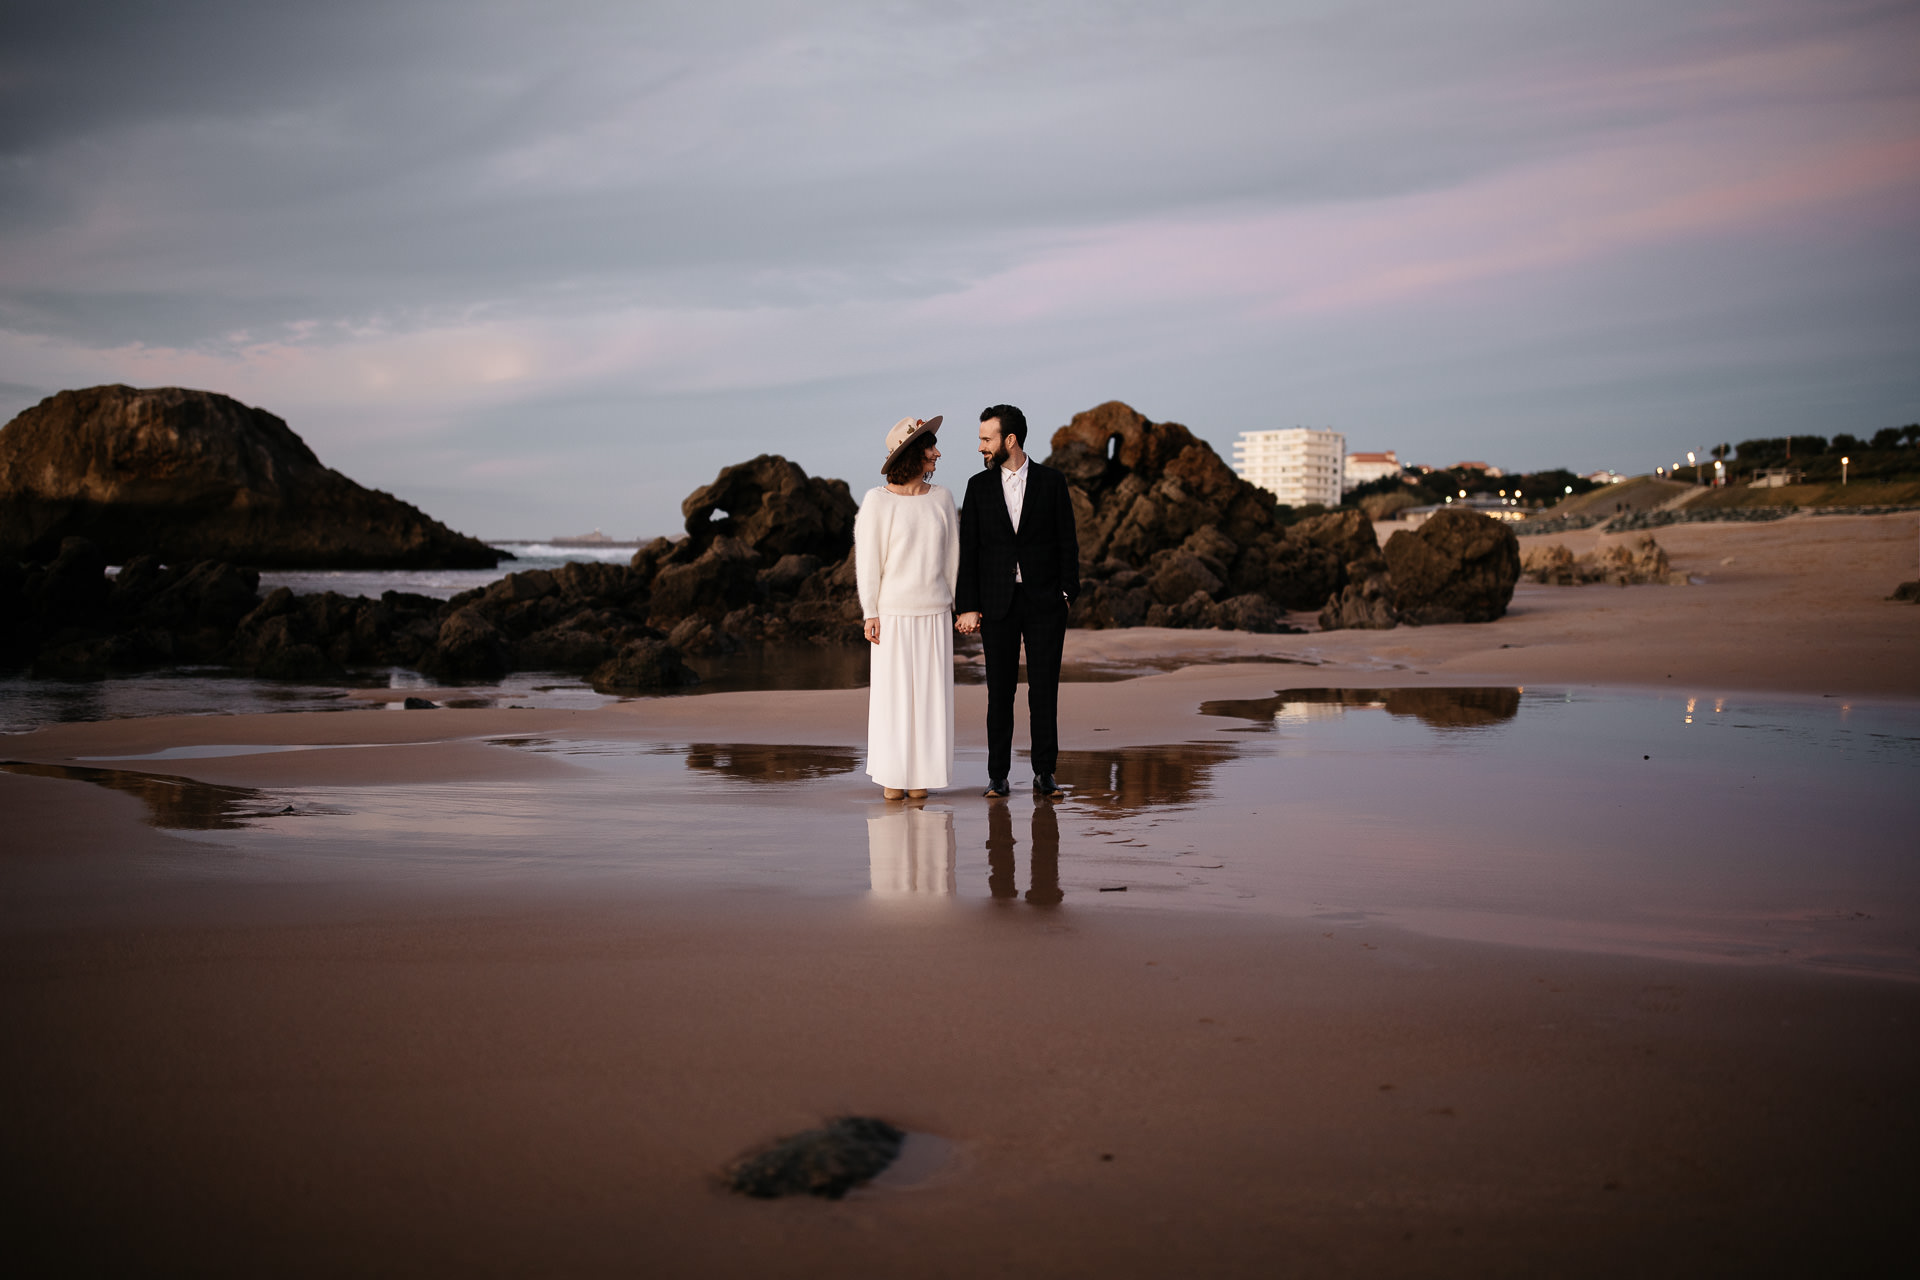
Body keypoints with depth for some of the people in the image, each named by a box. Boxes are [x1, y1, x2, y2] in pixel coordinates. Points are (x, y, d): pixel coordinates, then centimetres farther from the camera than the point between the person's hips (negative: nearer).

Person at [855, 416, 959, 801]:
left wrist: (961, 604, 10)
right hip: (893, 613, -3)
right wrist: (869, 614, -7)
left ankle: (921, 774, 11)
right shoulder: (877, 501, -5)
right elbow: (868, 561, -4)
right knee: (891, 692, 0)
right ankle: (892, 775, 9)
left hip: (934, 613, 3)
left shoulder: (941, 498, 6)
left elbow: (952, 556, 12)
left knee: (930, 693, 3)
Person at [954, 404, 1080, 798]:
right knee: (1000, 690, 3)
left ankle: (1044, 771, 9)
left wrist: (1068, 593, -4)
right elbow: (968, 549, 4)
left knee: (1044, 687, 0)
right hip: (997, 603, 1)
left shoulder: (1052, 482, 2)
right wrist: (967, 606, -2)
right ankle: (998, 775, 9)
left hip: (1044, 602, -1)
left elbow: (1067, 542, 4)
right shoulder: (979, 486, 5)